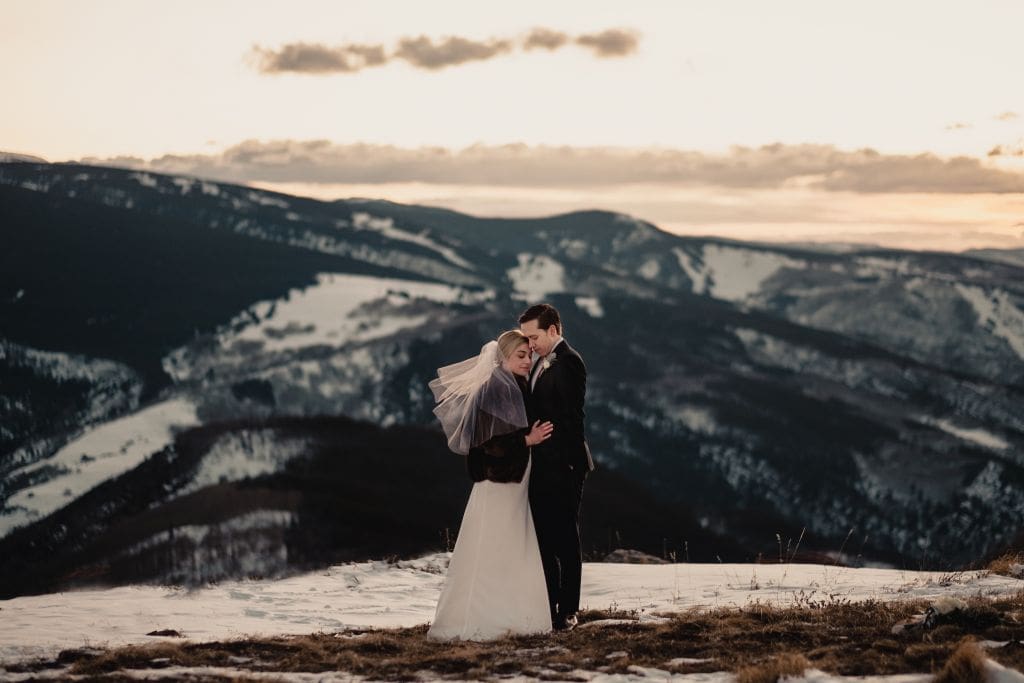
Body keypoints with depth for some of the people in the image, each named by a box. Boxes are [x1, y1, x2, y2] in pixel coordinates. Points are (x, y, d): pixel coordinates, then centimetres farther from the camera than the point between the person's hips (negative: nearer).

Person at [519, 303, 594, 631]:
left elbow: (571, 418, -18)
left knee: (565, 539, -2)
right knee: (543, 539, 11)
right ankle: (548, 607, 17)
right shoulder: (541, 363, 16)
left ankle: (567, 612, 4)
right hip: (541, 467, 9)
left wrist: (569, 463, -20)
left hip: (562, 467, -9)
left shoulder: (568, 363, -13)